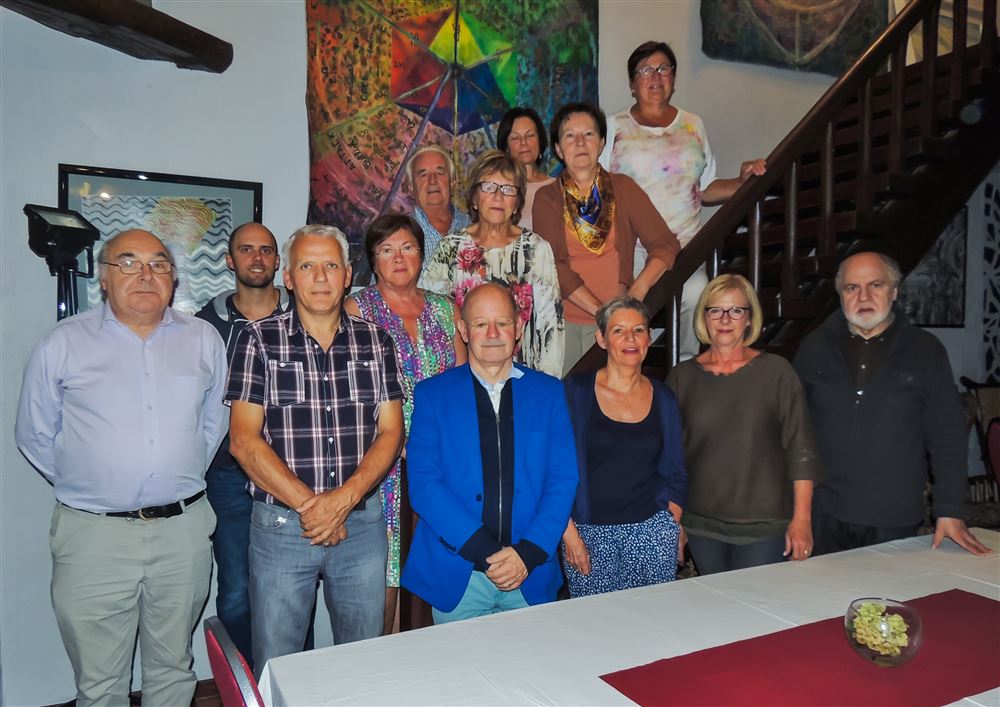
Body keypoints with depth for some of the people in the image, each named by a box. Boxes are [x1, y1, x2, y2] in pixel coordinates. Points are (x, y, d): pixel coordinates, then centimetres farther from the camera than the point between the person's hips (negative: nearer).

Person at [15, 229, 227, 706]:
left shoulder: (204, 339, 5)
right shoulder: (63, 344, -1)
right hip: (92, 534, -1)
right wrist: (82, 486, 7)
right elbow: (34, 436, 6)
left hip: (184, 531, 2)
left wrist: (182, 479, 10)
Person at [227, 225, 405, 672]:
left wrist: (345, 498, -13)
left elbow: (391, 431, 1)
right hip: (280, 525, -2)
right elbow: (244, 440, -7)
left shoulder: (375, 342, 5)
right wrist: (308, 504, -13)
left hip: (363, 524, 2)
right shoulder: (260, 340, -1)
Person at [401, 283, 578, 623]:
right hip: (456, 576, -1)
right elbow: (423, 483, -7)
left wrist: (528, 553, -12)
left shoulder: (549, 392, 6)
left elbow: (563, 480, 1)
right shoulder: (432, 393, 1)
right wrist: (485, 552, -16)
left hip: (531, 575, 2)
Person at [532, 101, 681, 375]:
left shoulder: (623, 189, 10)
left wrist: (638, 291, -11)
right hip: (562, 320, 0)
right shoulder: (547, 198, 6)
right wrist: (600, 310, -14)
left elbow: (666, 244, 5)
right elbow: (554, 265, -6)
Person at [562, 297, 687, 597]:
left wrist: (673, 530, 4)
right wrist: (569, 533, -8)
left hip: (652, 530, 2)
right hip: (588, 531, -2)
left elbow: (675, 476, 13)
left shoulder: (663, 399, 7)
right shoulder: (574, 391, -2)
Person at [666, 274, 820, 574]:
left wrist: (801, 518, -6)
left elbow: (801, 450, -3)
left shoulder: (776, 372, -3)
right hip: (701, 526, 2)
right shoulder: (682, 376, 2)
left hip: (765, 526, -2)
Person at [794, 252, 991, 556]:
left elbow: (947, 436, 1)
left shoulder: (925, 350, 1)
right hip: (822, 516, 1)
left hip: (894, 521, 0)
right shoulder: (815, 347, 4)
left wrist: (950, 511, -3)